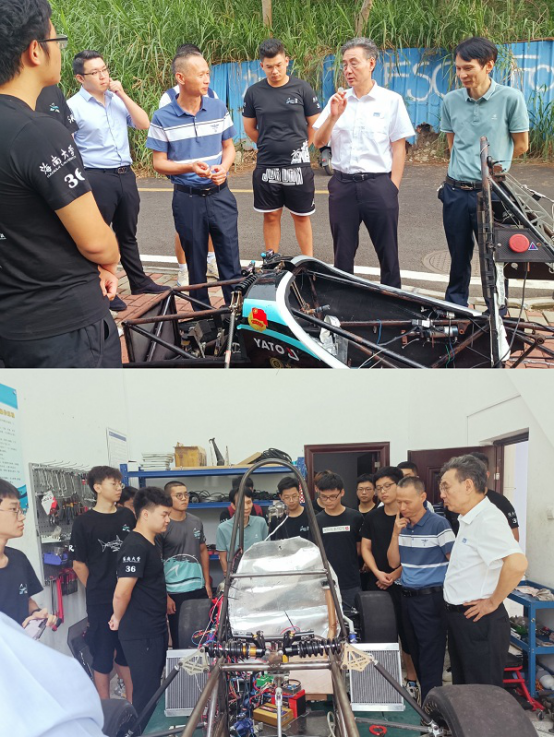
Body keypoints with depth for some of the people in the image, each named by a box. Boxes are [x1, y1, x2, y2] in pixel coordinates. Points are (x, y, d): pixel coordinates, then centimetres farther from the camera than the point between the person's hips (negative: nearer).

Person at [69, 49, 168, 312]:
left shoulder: (117, 99, 8)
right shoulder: (73, 106, -8)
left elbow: (144, 124, 1)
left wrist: (122, 94, -6)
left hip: (126, 175, 6)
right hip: (97, 179, -5)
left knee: (127, 234, 18)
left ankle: (139, 281, 30)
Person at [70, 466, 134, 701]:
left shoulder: (127, 516, 4)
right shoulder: (83, 522, -9)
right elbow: (79, 564, -3)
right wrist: (98, 590, 3)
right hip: (101, 601, -4)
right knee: (103, 654, 6)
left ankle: (132, 702, 28)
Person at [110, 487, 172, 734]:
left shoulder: (150, 544, 11)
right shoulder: (135, 547, -21)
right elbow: (121, 594, -26)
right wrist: (119, 620, -10)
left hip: (155, 630, 10)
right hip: (140, 634, -10)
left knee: (153, 690, 18)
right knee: (145, 694, -1)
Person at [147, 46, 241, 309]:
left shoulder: (218, 108, 1)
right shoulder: (163, 118, -7)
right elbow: (159, 162, -3)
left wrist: (224, 167, -10)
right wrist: (190, 167, -21)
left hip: (220, 194, 2)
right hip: (188, 199, -1)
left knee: (230, 260, 1)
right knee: (196, 263, 9)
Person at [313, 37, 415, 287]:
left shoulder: (391, 100, 1)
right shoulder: (338, 100, 10)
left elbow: (399, 147, 0)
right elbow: (318, 142, 5)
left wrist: (392, 188, -6)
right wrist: (333, 116, -11)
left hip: (378, 183, -3)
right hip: (342, 184, 3)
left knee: (388, 253, 2)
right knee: (343, 254, 10)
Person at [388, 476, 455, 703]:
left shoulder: (438, 524, -13)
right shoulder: (402, 525, 7)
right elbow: (394, 562, 9)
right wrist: (395, 533, -4)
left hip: (431, 599, -7)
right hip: (407, 598, 7)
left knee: (431, 662, -4)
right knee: (417, 657, 16)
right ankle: (426, 700, 28)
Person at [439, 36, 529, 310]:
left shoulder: (511, 98, -8)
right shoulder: (451, 100, 3)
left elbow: (521, 145, 1)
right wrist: (467, 166, 7)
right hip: (456, 191, 3)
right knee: (459, 257, 14)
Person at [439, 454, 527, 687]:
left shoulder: (488, 519, -21)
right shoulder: (469, 519, 10)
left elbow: (517, 563, -35)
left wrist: (493, 602, -22)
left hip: (479, 621, -10)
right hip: (459, 616, 10)